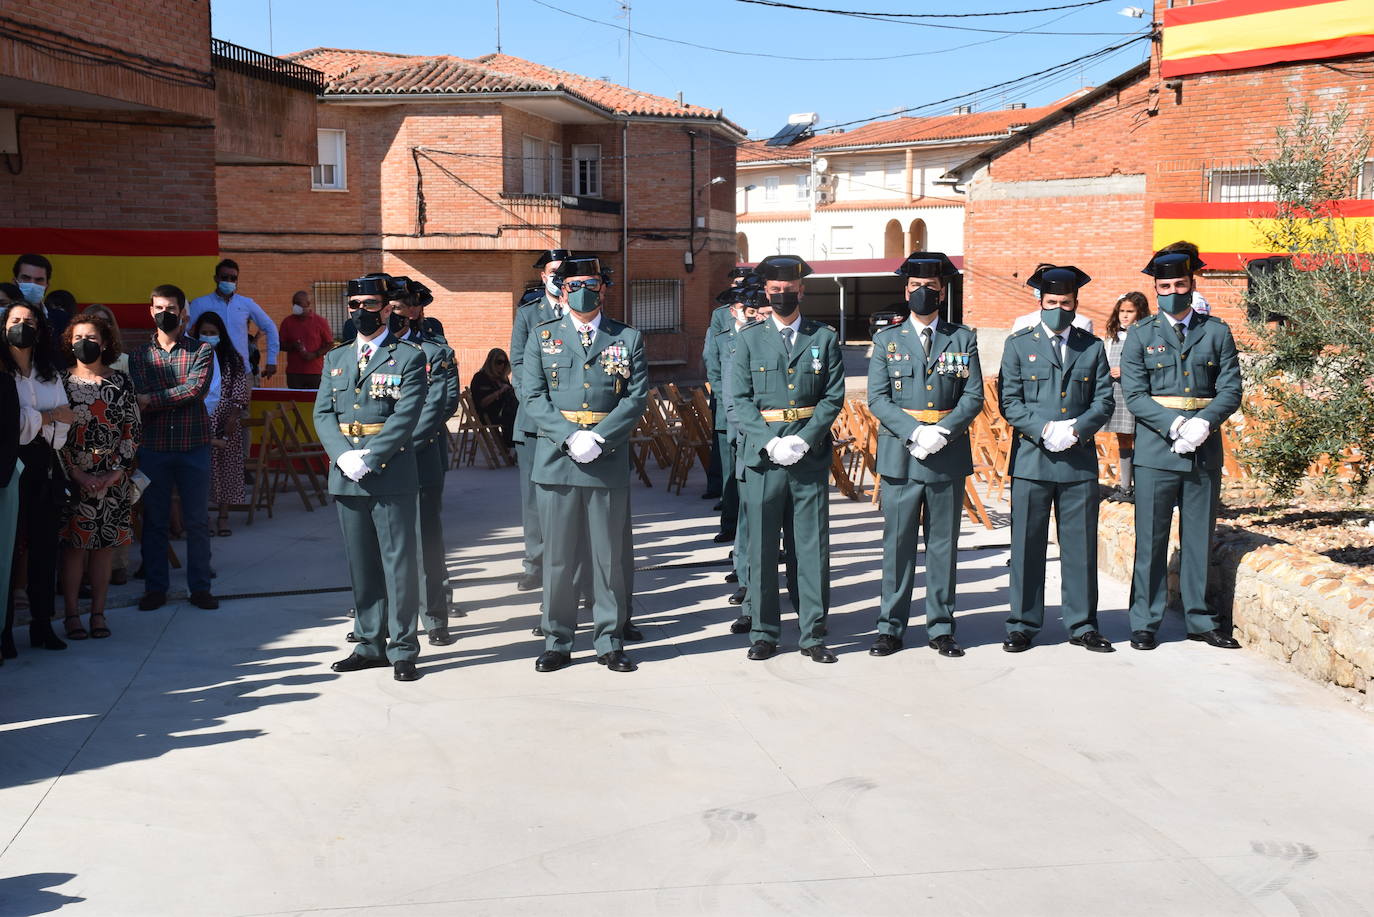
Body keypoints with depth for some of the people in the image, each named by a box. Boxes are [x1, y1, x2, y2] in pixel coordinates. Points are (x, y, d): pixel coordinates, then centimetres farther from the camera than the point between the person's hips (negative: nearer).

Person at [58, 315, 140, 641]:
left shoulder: (120, 383, 5)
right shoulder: (62, 382, 1)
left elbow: (133, 430, 3)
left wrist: (116, 473, -7)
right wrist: (77, 474, -11)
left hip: (113, 478, 2)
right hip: (73, 477, -1)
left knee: (105, 544, 4)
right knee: (73, 544, -2)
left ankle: (98, 612, 12)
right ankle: (72, 614, 6)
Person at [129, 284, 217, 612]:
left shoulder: (201, 351, 4)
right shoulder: (139, 355, 9)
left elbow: (196, 388, -13)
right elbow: (137, 401, -4)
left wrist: (153, 400, -14)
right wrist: (176, 397, -19)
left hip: (194, 447, -1)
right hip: (153, 448, 1)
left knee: (197, 521, 5)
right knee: (154, 521, 7)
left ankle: (200, 587, 13)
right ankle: (155, 588, 17)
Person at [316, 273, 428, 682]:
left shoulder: (409, 357, -1)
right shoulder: (336, 359, 15)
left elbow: (406, 417, -11)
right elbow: (323, 414, 8)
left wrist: (369, 459, -18)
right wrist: (343, 455, -10)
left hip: (392, 475, -5)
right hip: (347, 477, 5)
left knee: (399, 563, -1)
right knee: (361, 564, 11)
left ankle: (403, 649, 6)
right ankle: (370, 644, 20)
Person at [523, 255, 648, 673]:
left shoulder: (628, 339, 8)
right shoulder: (541, 336, 8)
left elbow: (636, 398, 0)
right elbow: (533, 397, 0)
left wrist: (598, 437, -13)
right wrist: (571, 436, -13)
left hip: (609, 462, 0)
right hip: (555, 460, 0)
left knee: (610, 556, 5)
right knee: (557, 556, 4)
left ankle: (610, 641, 16)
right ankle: (556, 641, 15)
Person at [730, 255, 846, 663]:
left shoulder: (825, 339, 8)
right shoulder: (749, 339, 7)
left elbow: (834, 397, 3)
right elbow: (741, 399, 2)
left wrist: (804, 439, -11)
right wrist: (771, 442, -11)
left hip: (810, 454, 0)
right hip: (762, 455, 0)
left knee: (813, 545, 3)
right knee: (762, 547, 4)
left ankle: (814, 634, 11)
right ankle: (764, 633, 15)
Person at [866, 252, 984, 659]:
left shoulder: (963, 339, 9)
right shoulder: (887, 340, 7)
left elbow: (973, 396, 3)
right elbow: (877, 399, 0)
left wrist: (942, 431, -13)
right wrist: (914, 432, -14)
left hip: (949, 455, 1)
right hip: (899, 456, -1)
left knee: (944, 544, 6)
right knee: (897, 544, 1)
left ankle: (941, 628, 15)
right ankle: (891, 628, 10)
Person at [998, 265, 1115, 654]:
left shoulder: (1092, 347, 11)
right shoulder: (1019, 344, 6)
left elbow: (1104, 401, 7)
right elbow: (1009, 401, 0)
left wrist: (1076, 430, -10)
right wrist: (1044, 429, -13)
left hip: (1080, 460, 2)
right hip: (1031, 458, -1)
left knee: (1081, 545, 5)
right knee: (1027, 545, 2)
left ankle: (1082, 625, 15)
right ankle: (1022, 626, 11)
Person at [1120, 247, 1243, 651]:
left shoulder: (1217, 332, 9)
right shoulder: (1141, 335, 4)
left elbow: (1231, 390, 3)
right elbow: (1134, 395, -3)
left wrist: (1203, 422, -15)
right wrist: (1175, 424, -16)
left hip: (1205, 450, 2)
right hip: (1155, 450, -2)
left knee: (1199, 538, 9)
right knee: (1151, 540, 1)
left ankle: (1200, 620, 20)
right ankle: (1145, 623, 9)